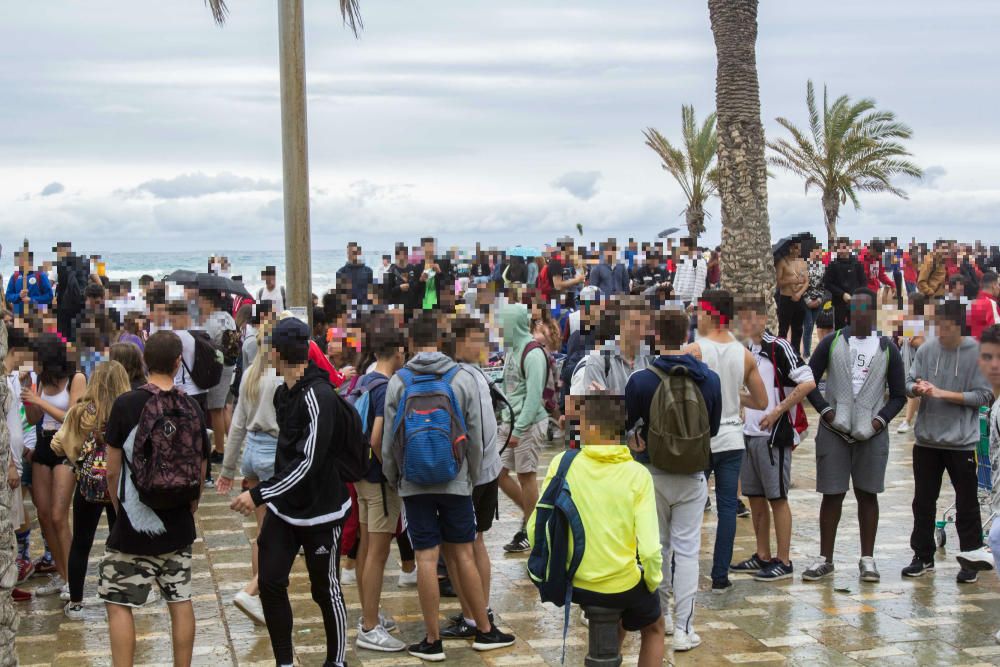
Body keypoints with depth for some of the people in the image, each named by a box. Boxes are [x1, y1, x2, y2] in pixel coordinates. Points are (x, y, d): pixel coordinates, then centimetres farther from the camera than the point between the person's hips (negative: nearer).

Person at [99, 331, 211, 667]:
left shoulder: (126, 404, -13)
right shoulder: (192, 407, -2)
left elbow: (113, 471, -8)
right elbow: (201, 469, 7)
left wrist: (121, 509, 10)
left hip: (135, 525, -4)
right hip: (178, 525, 4)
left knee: (119, 604, 4)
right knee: (180, 601, 13)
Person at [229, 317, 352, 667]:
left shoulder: (318, 396, -22)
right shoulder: (282, 393, 5)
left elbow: (308, 462, -27)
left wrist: (259, 495, -27)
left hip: (320, 511, -7)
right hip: (283, 507, 8)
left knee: (326, 590, 5)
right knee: (270, 581, 3)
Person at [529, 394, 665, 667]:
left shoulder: (562, 463, -11)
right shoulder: (638, 475, -15)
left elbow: (535, 529, -9)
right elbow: (649, 549, -21)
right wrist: (652, 582, -1)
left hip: (573, 583, 2)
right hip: (622, 586, -2)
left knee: (615, 623, 35)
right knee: (653, 628, 30)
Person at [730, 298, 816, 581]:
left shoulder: (778, 347, -11)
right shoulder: (744, 350, 11)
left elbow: (808, 382, -20)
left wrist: (777, 412, -18)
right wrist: (742, 412, 11)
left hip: (773, 434, -8)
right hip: (748, 433, 8)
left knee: (777, 497, -3)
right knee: (755, 497, 12)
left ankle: (783, 561, 3)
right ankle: (762, 556, 22)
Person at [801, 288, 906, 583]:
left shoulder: (887, 349, 5)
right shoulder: (832, 343, 4)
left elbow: (898, 394, 9)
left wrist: (880, 419, -6)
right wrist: (825, 411, -6)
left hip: (871, 434, 0)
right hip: (834, 430, 0)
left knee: (867, 493, 5)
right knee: (832, 494, 2)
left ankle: (867, 559, 12)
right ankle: (825, 559, 10)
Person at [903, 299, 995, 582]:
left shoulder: (977, 353, -10)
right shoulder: (926, 349, -1)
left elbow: (985, 395, -11)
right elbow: (909, 382, 6)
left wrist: (943, 393, -17)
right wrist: (917, 388, -18)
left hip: (962, 442, -3)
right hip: (927, 440, 4)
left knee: (966, 504, 7)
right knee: (923, 502, 12)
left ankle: (972, 558, 20)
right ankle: (923, 557, 24)